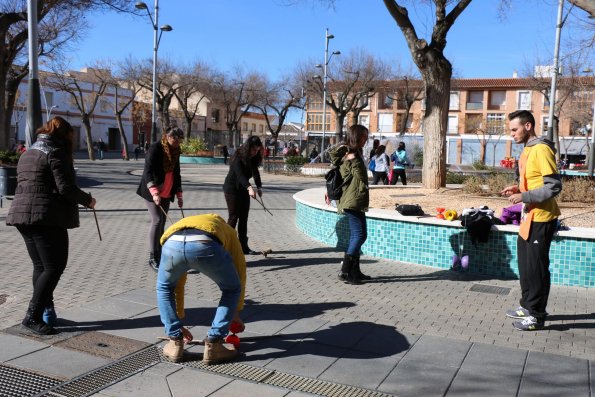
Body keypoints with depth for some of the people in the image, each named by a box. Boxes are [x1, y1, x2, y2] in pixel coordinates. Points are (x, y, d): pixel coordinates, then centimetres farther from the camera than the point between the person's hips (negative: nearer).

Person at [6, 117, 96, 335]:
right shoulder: (55, 152, -8)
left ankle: (46, 313, 17)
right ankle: (33, 316, -5)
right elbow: (65, 188, -15)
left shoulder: (28, 153, 20)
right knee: (54, 267, -3)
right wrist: (87, 200, 0)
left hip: (23, 214, 9)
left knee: (40, 266, 13)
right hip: (47, 217, -9)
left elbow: (25, 185, 21)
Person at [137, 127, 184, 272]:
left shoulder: (175, 151, 8)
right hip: (152, 191, -7)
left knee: (162, 222, 6)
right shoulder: (155, 148, -14)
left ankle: (159, 255, 13)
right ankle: (152, 258, -8)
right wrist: (154, 192, -33)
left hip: (166, 193, 7)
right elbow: (148, 171, -22)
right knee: (157, 220, -14)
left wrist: (179, 194, 14)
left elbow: (176, 173, 16)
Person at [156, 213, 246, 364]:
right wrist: (236, 313, 49)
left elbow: (177, 284, 50)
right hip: (206, 245, -3)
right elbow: (240, 272, 39)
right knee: (231, 290, 26)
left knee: (163, 288, 36)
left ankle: (175, 343, 33)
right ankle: (213, 346, 23)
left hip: (172, 244, 3)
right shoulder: (227, 229, 43)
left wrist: (178, 321, 58)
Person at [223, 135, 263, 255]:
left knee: (244, 218, 5)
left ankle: (243, 246, 8)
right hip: (232, 189, -7)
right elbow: (239, 174, -36)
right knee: (233, 217, -7)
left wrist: (259, 187, -16)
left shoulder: (253, 159, 1)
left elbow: (255, 172, 2)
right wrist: (249, 187, -52)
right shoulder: (238, 157, -22)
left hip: (243, 189, 7)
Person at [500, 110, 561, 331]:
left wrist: (524, 197, -22)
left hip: (541, 219, -10)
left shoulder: (541, 149, -17)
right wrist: (518, 189, 6)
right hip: (529, 217, 10)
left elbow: (554, 186, -22)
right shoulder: (528, 150, 12)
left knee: (536, 267, 0)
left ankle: (537, 316, 12)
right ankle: (527, 307, 31)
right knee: (525, 265, 18)